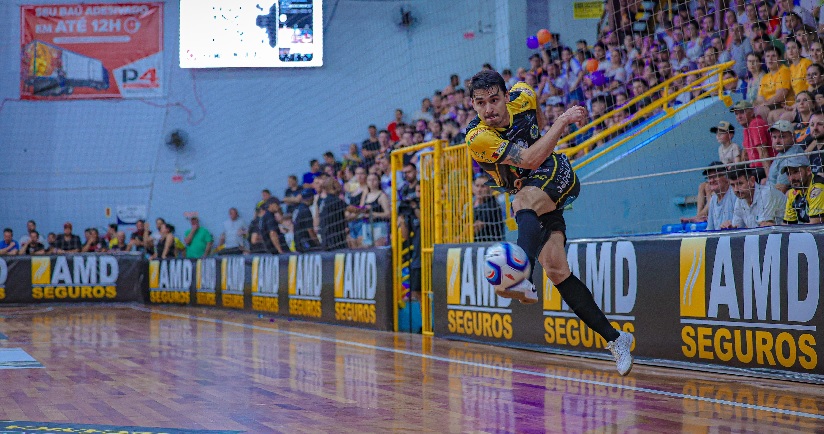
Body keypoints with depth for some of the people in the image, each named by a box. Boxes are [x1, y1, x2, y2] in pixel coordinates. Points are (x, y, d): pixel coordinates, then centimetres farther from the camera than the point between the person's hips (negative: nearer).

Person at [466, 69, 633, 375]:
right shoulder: (477, 138, -20)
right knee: (556, 270, -11)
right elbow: (530, 160, -28)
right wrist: (562, 121, -26)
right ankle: (615, 339, -2)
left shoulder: (522, 97, -8)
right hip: (529, 190, 1)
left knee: (525, 199, -35)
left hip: (558, 177, -1)